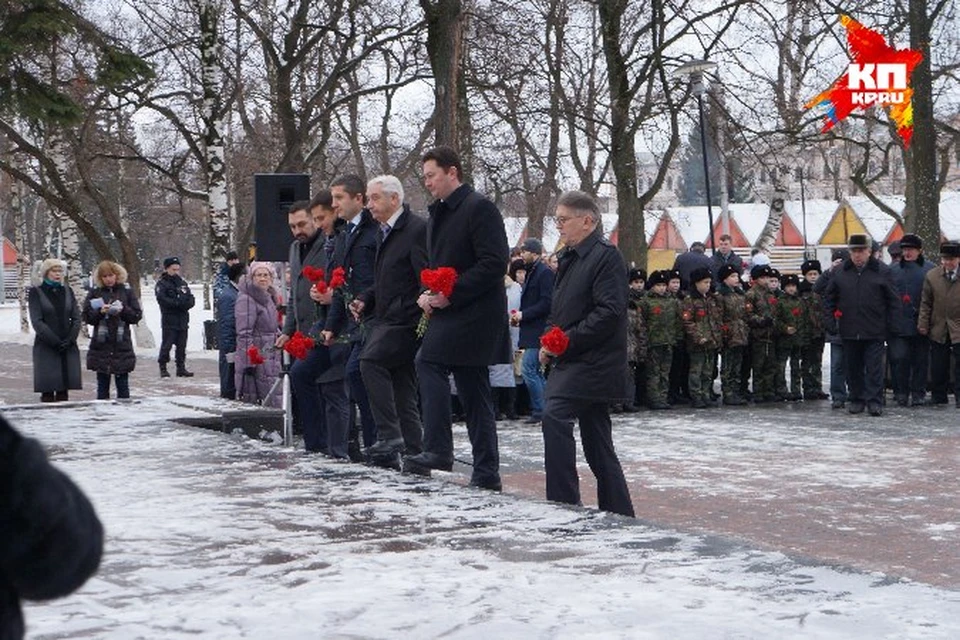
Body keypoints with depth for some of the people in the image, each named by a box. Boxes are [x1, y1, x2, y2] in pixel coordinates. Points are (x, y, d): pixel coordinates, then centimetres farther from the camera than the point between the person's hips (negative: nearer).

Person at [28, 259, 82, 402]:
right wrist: (55, 342, -15)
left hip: (69, 348, 4)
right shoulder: (36, 292, 2)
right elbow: (37, 321, -7)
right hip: (46, 348, -4)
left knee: (64, 391, 3)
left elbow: (77, 318, 7)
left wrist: (70, 339, -8)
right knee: (47, 390, -6)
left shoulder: (67, 291, 13)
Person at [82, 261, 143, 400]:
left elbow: (137, 315, 2)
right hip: (101, 346, 0)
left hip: (122, 346, 0)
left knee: (123, 385, 3)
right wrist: (100, 312, -17)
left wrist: (123, 310, -14)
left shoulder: (126, 291, 4)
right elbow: (86, 316, 0)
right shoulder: (95, 292, 5)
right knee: (102, 385, 5)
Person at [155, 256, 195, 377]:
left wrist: (185, 303, -13)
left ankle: (181, 367, 14)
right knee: (166, 345, -4)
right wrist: (179, 302, -18)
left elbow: (191, 300, 9)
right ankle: (163, 368, 4)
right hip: (169, 320, -5)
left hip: (183, 320, 5)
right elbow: (162, 299, -16)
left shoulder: (183, 283, 15)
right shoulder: (161, 284, -2)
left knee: (181, 346, 8)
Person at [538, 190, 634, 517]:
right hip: (573, 360, 10)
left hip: (593, 363, -10)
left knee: (555, 413, -25)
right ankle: (619, 513, 20)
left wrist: (567, 341, -20)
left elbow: (609, 312, -20)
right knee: (597, 442, 12)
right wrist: (550, 345, 9)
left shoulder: (606, 256, -11)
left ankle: (563, 500, -23)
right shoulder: (570, 257, 18)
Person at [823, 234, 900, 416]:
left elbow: (893, 300, 1)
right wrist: (829, 319, 7)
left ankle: (874, 401, -2)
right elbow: (828, 297, 15)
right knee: (853, 367, 9)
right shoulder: (841, 273, 6)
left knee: (874, 367, -4)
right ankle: (856, 399, 19)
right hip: (849, 331, 3)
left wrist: (892, 325, -3)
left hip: (874, 332, -3)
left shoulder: (882, 272, -1)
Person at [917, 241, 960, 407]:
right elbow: (926, 303, 6)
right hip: (938, 329, 2)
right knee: (938, 368, 8)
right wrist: (923, 324, 1)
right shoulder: (932, 276, 3)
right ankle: (938, 397, 18)